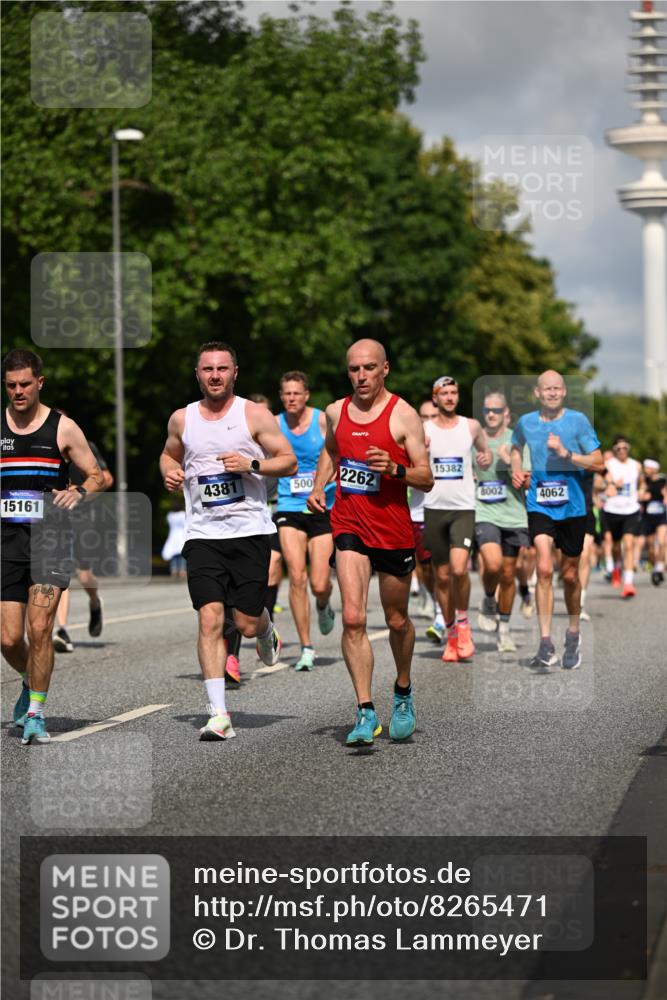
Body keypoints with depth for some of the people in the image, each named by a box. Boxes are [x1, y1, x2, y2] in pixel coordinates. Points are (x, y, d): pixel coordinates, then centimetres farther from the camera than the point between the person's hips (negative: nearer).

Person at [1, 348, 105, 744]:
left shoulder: (62, 427, 2)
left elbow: (97, 476, 8)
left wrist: (79, 492, -12)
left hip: (50, 537, -2)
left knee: (39, 628, -13)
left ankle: (36, 713, -1)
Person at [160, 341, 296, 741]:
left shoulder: (255, 415, -1)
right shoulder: (182, 419, 9)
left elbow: (289, 461, 0)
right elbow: (169, 454, 27)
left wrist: (252, 465, -17)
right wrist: (169, 472, 4)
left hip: (250, 531, -2)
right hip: (203, 534, 2)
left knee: (247, 624, -1)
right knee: (210, 619, -11)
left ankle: (267, 632, 39)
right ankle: (219, 714, -11)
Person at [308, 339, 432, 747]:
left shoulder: (403, 415, -7)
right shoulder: (336, 412, 6)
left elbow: (426, 479, -8)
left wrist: (395, 469, -25)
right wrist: (318, 487, 12)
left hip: (393, 529, -2)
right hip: (349, 525, 2)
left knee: (397, 621, 12)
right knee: (352, 618, -13)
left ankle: (403, 693, 38)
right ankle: (366, 712, -13)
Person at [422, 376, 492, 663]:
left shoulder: (471, 426, 5)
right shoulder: (423, 430, 3)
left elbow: (485, 451, 22)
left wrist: (487, 458, -2)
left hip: (463, 509, -1)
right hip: (434, 509, 1)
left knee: (459, 569, -19)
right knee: (442, 576, 6)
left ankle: (463, 622, 4)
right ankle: (451, 634, 19)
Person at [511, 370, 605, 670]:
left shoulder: (578, 420, -5)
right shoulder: (525, 423, 2)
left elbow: (599, 464, -6)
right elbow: (516, 447, 25)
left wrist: (567, 454, -19)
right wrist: (516, 470, 5)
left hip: (572, 507, 0)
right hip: (539, 507, 0)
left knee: (570, 575, 10)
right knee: (544, 569, -18)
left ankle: (573, 637, 33)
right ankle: (546, 645, -20)